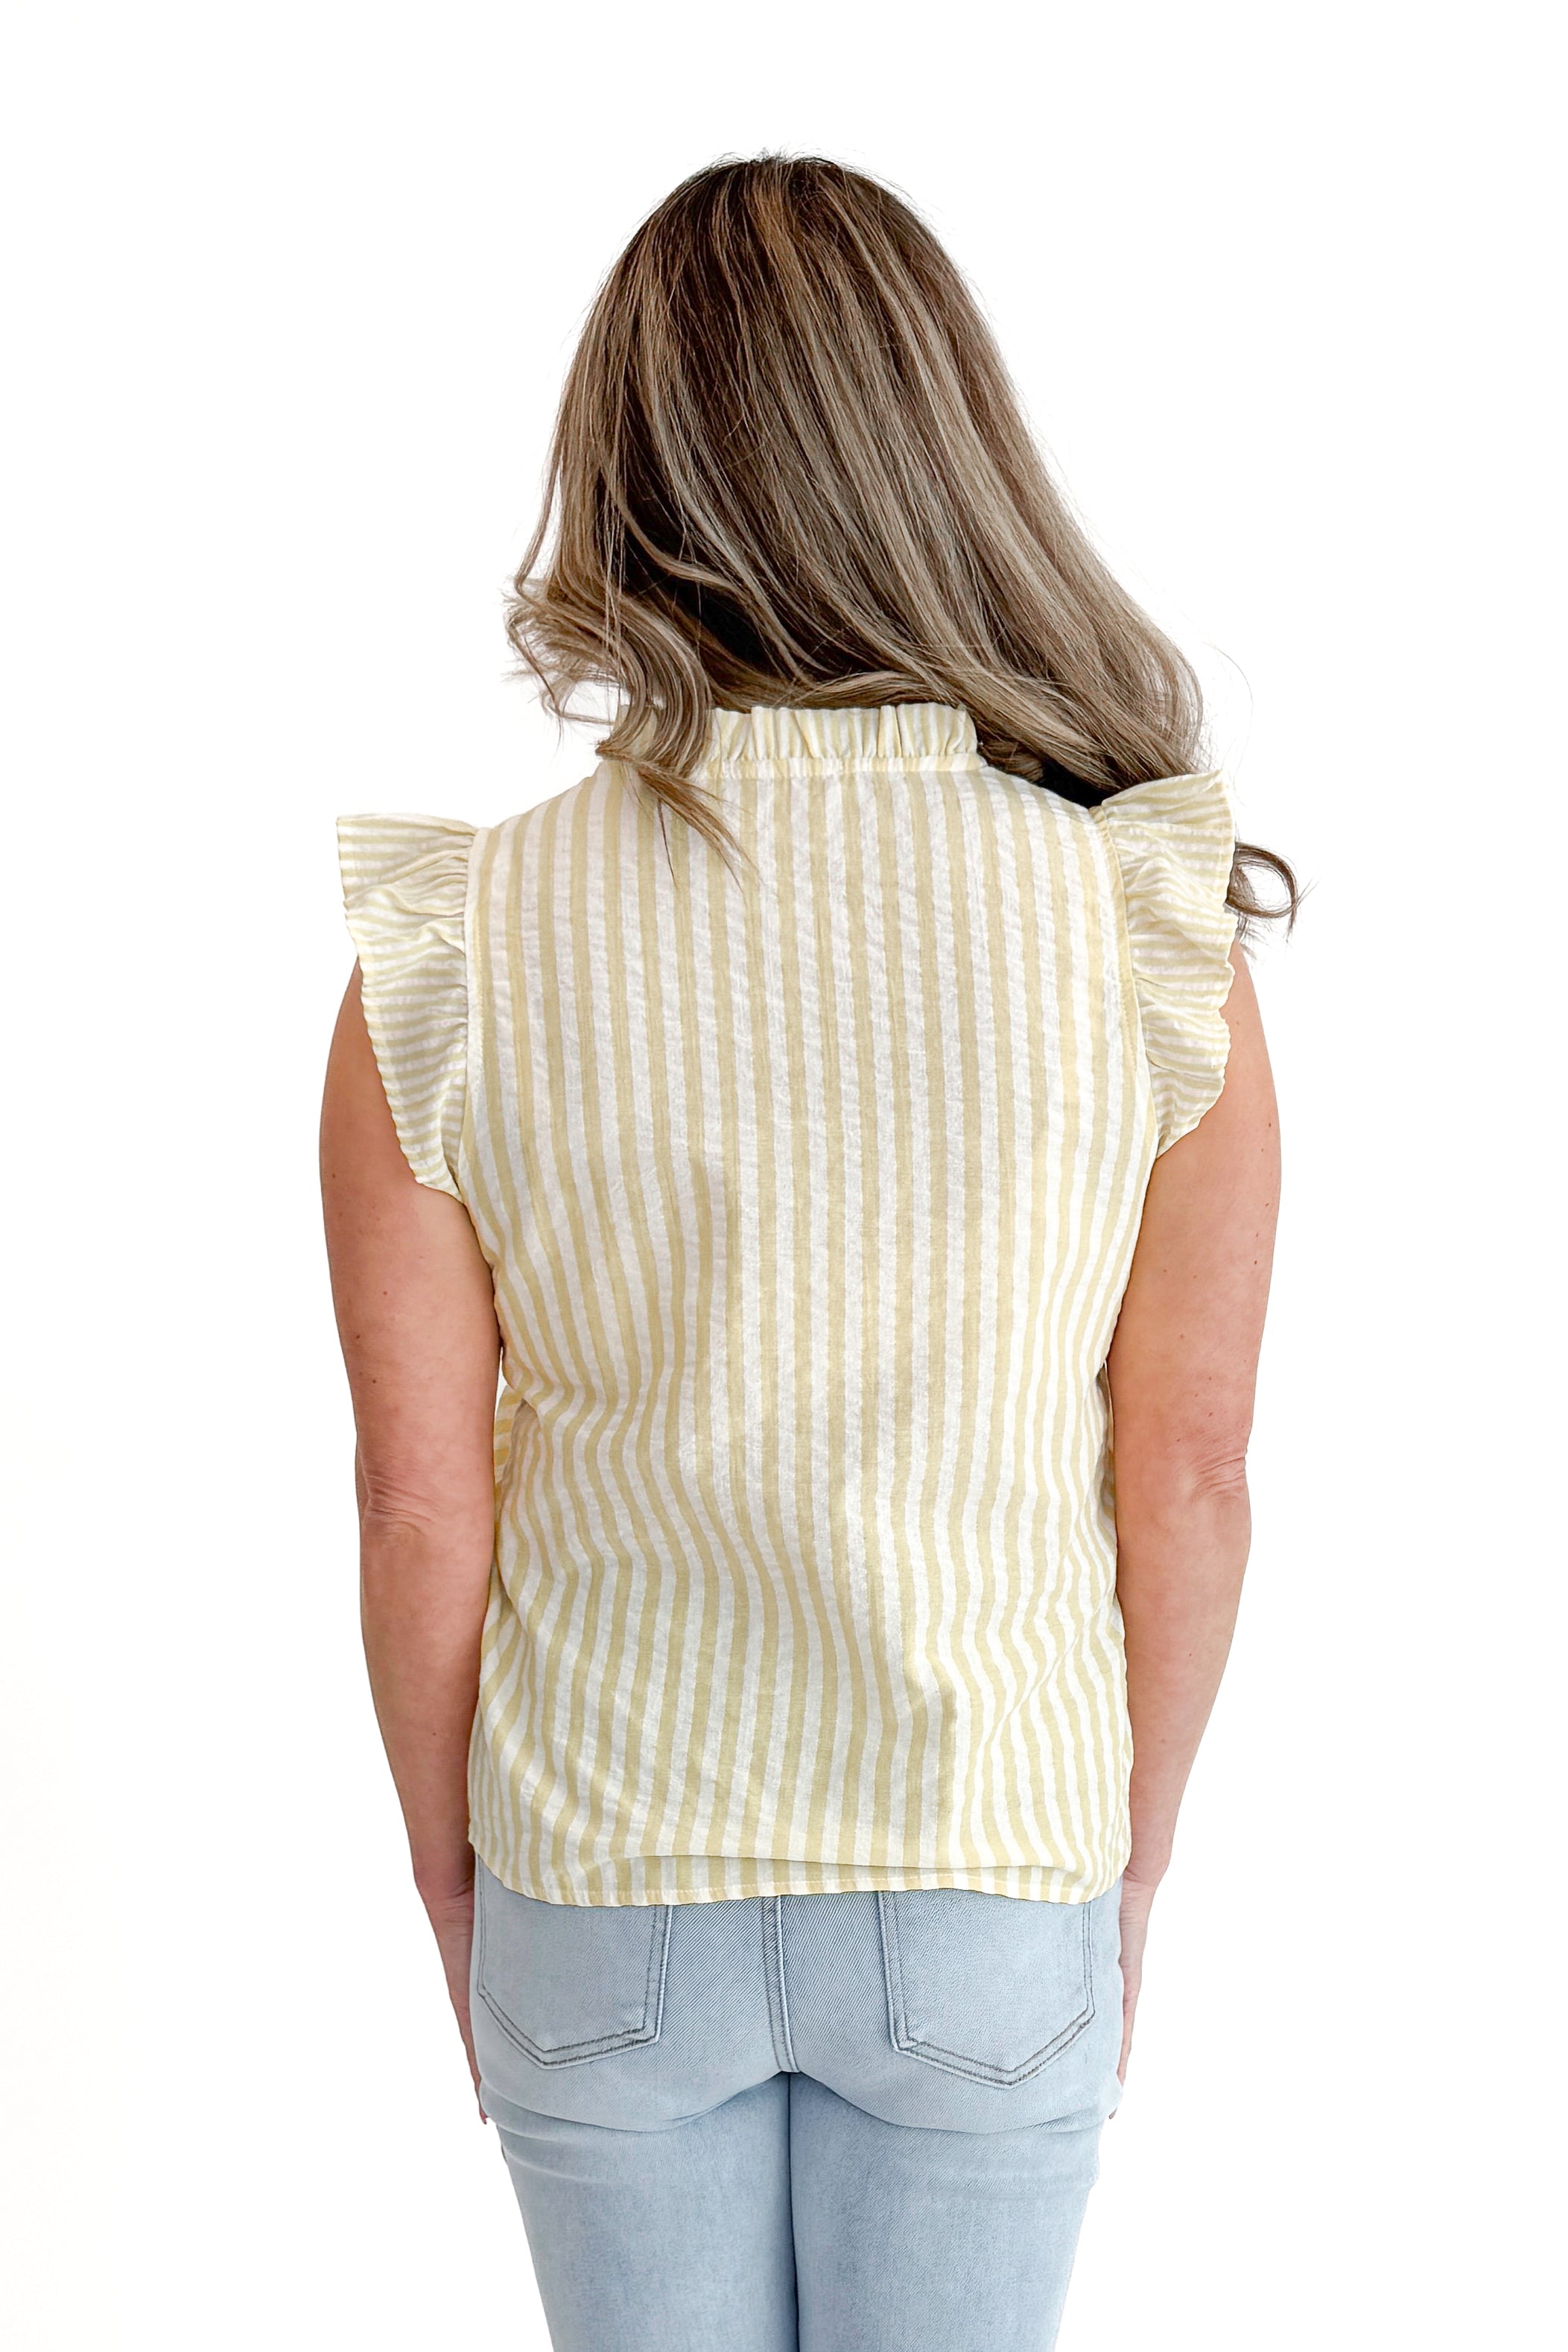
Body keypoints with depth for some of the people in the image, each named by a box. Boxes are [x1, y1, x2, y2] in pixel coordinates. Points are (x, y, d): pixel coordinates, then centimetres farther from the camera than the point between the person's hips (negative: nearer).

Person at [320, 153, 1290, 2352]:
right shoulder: (1150, 932, -16)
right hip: (993, 1879, 0)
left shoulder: (448, 955, -16)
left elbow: (421, 1501, -10)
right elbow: (1190, 1470, -9)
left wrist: (449, 1870, 7)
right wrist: (1135, 1860, 7)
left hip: (602, 1900, 0)